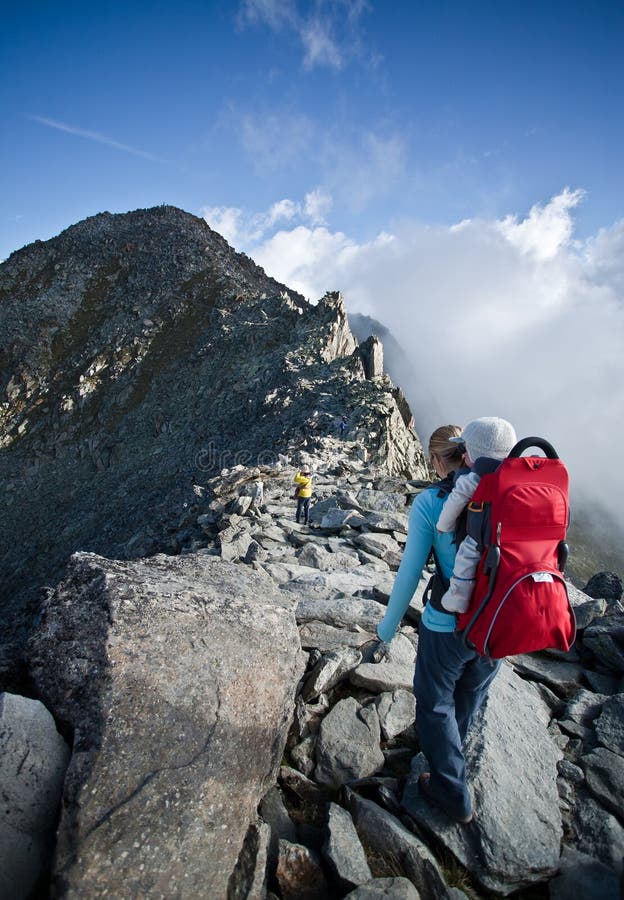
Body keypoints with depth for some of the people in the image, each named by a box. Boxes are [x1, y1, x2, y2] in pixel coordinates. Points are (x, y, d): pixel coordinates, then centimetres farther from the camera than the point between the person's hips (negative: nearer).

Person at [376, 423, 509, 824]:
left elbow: (410, 571, -11)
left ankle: (453, 794, 34)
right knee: (472, 695, 31)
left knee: (436, 703, 21)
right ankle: (448, 749, 58)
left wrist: (389, 626, 3)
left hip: (446, 627, -5)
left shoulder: (429, 502, -14)